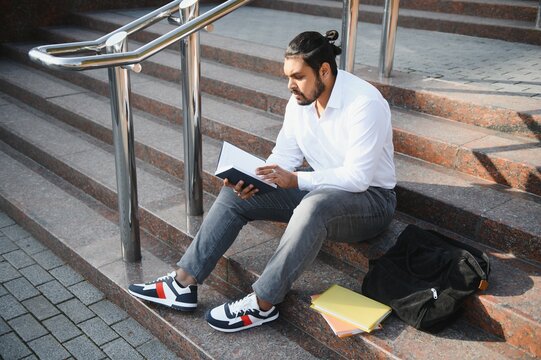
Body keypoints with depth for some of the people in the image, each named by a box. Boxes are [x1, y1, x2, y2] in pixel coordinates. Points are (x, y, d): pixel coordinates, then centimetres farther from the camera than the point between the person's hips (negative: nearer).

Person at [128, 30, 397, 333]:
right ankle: (184, 284, -6)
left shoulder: (364, 103, -24)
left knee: (314, 205, -41)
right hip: (319, 190, 7)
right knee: (236, 194, -6)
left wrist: (295, 180, -30)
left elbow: (357, 178, -28)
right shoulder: (300, 100, -2)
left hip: (371, 197, -7)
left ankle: (263, 304, -27)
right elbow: (284, 155, 2)